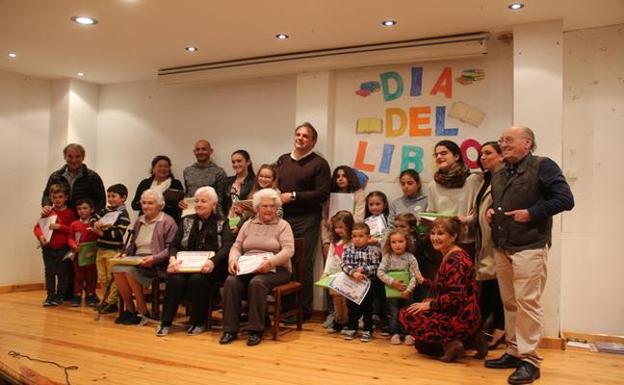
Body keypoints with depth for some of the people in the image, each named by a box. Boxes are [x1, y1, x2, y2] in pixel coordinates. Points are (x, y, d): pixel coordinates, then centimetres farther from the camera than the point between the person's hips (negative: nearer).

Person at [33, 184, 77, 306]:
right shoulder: (48, 212, 6)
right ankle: (50, 295, 16)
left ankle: (60, 296, 16)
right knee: (49, 272, 7)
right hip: (48, 248, 3)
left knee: (62, 273, 4)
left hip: (63, 249, -2)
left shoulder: (70, 213, -2)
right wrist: (41, 236, -15)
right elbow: (37, 227, 3)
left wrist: (59, 227, -17)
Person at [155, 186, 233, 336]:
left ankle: (198, 322, -14)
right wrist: (172, 258, -15)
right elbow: (174, 245, 9)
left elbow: (227, 247, -9)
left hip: (208, 269, -3)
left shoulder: (222, 223, 7)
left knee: (197, 279, -33)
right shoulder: (187, 221, 17)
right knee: (175, 279, -29)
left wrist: (212, 262, -29)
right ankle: (166, 322, -15)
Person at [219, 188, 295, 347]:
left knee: (257, 283, -35)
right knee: (231, 281, -26)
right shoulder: (248, 224, 19)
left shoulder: (283, 225, 5)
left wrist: (271, 261, -27)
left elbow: (288, 250, -9)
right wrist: (233, 259, -11)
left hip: (274, 269, -3)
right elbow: (236, 247, 13)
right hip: (247, 269, 4)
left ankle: (256, 330, -23)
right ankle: (230, 329, -19)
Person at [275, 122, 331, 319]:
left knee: (304, 265, -3)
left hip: (306, 220, -5)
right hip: (283, 217, 5)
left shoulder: (319, 163, -1)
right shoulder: (282, 160, 17)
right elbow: (274, 185, 25)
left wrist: (293, 196, -12)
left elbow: (322, 194, -9)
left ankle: (304, 309, 9)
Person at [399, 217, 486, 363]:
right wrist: (424, 281, 22)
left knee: (406, 315, -9)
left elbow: (455, 297, -26)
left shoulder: (454, 260, -19)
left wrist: (430, 304, -17)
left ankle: (450, 344, -9)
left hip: (461, 319, -10)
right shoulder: (450, 256, 12)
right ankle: (469, 340, 13)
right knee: (421, 345, 20)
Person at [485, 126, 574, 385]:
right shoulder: (499, 176, 17)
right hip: (502, 249, 8)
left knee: (527, 303, -8)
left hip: (529, 247, -7)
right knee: (509, 303, 12)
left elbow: (565, 199, -12)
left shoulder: (543, 166, -5)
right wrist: (490, 211, 8)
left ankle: (529, 360, 0)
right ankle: (514, 352, 22)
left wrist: (532, 213, -18)